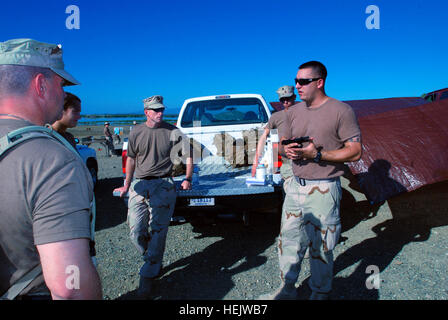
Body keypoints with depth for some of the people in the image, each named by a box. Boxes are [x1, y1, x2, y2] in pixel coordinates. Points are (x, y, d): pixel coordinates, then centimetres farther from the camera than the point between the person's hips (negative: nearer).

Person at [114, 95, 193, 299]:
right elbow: (131, 159, 18)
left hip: (163, 186, -3)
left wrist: (187, 179, 6)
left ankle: (148, 275, 8)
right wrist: (126, 186, 19)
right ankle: (153, 262, 27)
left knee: (157, 232, -5)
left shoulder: (172, 132, 3)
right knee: (136, 232, 1)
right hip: (139, 185, 3)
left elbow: (188, 155, 11)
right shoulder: (136, 133, 9)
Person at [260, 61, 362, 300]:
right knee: (288, 241, 13)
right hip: (295, 186, 6)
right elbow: (282, 143, 19)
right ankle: (287, 289, 32)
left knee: (320, 248, 6)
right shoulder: (295, 111, 11)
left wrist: (317, 154, -21)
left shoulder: (341, 110, -7)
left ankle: (320, 293, 28)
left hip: (323, 190, -6)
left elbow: (355, 152, -11)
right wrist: (287, 150, -6)